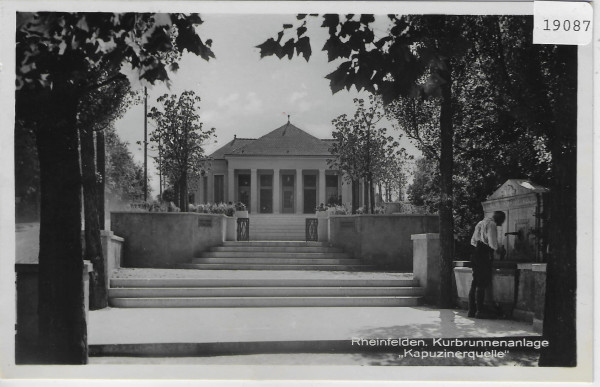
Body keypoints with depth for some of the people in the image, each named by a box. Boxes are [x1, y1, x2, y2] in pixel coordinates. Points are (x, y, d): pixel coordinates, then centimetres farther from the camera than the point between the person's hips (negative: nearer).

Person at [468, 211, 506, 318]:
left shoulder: (481, 223, 22)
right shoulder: (491, 224, -8)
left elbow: (473, 241, 25)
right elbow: (493, 243, -16)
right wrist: (500, 250, 2)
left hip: (476, 253, 9)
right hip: (484, 256, -9)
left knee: (475, 284, 10)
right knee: (481, 285, -8)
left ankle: (471, 310, 11)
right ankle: (479, 311, -7)